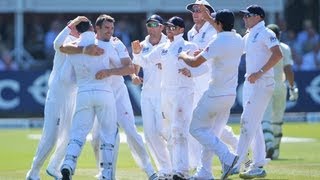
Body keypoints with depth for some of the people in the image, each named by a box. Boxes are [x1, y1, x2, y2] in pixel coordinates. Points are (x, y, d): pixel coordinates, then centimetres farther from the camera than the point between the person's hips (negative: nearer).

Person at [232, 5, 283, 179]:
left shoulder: (266, 34, -10)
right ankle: (258, 165, 13)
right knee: (254, 124, 10)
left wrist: (260, 72, -25)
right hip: (249, 84, 10)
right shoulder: (248, 36, 18)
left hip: (262, 84, -10)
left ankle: (235, 164, -16)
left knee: (248, 122, -13)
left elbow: (278, 55, -22)